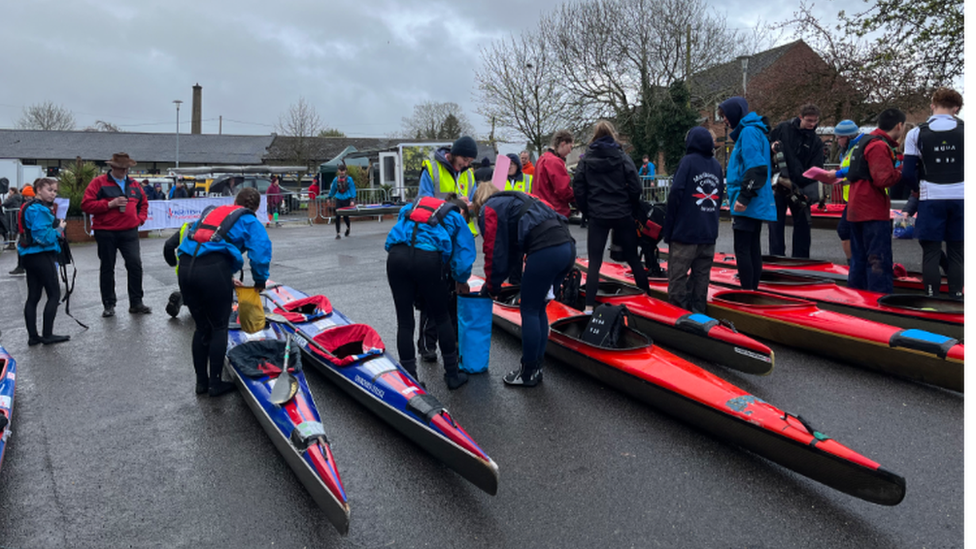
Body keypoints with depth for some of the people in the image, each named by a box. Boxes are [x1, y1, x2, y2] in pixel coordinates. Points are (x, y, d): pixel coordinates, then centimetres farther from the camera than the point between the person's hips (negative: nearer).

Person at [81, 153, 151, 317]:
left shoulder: (134, 185, 12)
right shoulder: (99, 183, -1)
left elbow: (143, 204, 24)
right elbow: (86, 205, -7)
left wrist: (140, 218, 7)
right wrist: (110, 204, -16)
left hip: (129, 232, 2)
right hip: (106, 233, -2)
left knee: (135, 264, -8)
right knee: (107, 268, 7)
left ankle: (136, 303, 1)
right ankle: (109, 305, 16)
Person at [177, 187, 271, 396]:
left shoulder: (211, 212, 30)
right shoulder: (250, 221, 13)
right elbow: (260, 250, -2)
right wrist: (260, 280, 13)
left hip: (186, 267, 5)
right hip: (213, 270, -5)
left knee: (201, 327, 19)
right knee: (219, 328, 12)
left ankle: (201, 382, 28)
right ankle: (215, 383, 18)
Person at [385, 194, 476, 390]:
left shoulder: (411, 207, 36)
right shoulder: (457, 218, 25)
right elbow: (464, 254, 19)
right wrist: (461, 281, 34)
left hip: (396, 255, 3)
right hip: (428, 258, -3)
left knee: (404, 321, 12)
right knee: (442, 318, 16)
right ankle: (452, 375, 27)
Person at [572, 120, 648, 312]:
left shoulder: (586, 160, 0)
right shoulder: (622, 157, -2)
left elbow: (578, 190, -2)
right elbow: (635, 187, -6)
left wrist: (586, 212, 10)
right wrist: (633, 210, 9)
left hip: (597, 216, 0)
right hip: (622, 215, 1)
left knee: (594, 262, 2)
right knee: (633, 257, 16)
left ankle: (589, 306, -5)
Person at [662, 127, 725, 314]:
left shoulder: (688, 161, -5)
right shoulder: (717, 165, 12)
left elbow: (676, 192, -13)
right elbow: (720, 196, 17)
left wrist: (668, 226, -7)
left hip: (685, 231, -6)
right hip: (709, 233, 6)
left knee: (677, 276, -1)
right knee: (701, 275, 11)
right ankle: (698, 312, 16)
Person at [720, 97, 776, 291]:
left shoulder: (749, 132, -13)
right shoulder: (752, 131, 18)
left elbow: (756, 168, -23)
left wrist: (743, 197, -25)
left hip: (747, 204, -10)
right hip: (756, 203, 10)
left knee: (742, 248, -7)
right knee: (753, 247, 12)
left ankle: (747, 291, -5)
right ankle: (753, 289, 19)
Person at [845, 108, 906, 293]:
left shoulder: (867, 141, 17)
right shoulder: (880, 145, -13)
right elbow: (883, 178, -22)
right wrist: (901, 172, -6)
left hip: (857, 209, 10)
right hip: (874, 211, -10)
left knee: (859, 258, 14)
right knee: (879, 260, -7)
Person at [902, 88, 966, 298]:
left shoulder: (916, 133, -2)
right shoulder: (964, 131, 1)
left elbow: (909, 172, -2)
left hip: (931, 199, -1)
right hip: (961, 198, 1)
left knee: (931, 253, 5)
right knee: (958, 254, 9)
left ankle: (931, 299, 6)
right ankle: (956, 297, 11)